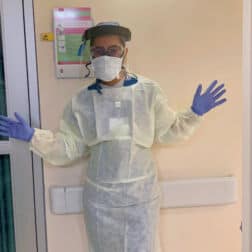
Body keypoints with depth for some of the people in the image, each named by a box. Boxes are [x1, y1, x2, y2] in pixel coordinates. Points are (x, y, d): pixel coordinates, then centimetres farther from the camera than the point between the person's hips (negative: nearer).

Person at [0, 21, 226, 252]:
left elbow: (166, 132, 0)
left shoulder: (148, 91, -8)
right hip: (100, 197, 1)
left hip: (141, 194, -1)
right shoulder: (82, 100, -5)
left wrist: (194, 114, -11)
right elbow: (68, 148, -2)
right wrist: (32, 136, -13)